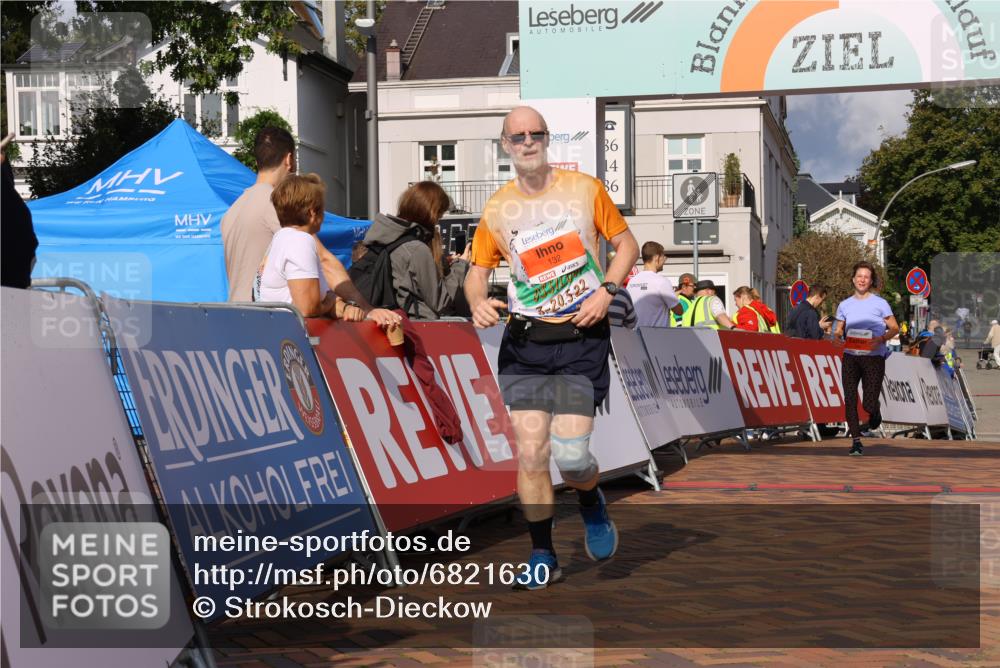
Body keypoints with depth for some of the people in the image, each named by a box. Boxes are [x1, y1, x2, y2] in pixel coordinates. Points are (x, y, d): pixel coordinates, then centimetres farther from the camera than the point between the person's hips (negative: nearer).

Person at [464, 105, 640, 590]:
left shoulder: (585, 189, 0)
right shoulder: (497, 209, 3)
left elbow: (626, 244, 8)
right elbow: (478, 269, 11)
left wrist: (607, 290, -9)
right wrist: (478, 304, -11)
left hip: (582, 338, -2)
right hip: (524, 341, 2)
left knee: (570, 456, -10)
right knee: (530, 452, -4)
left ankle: (592, 504, 25)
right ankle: (542, 557, 10)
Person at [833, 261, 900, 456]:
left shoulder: (880, 303, 2)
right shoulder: (845, 305, 11)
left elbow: (894, 328, 4)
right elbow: (839, 330, 18)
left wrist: (881, 339, -14)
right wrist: (837, 336, -6)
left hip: (873, 357, -3)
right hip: (850, 357, 3)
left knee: (869, 404, -7)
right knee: (850, 400, -7)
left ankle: (875, 412, 32)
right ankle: (856, 441, 3)